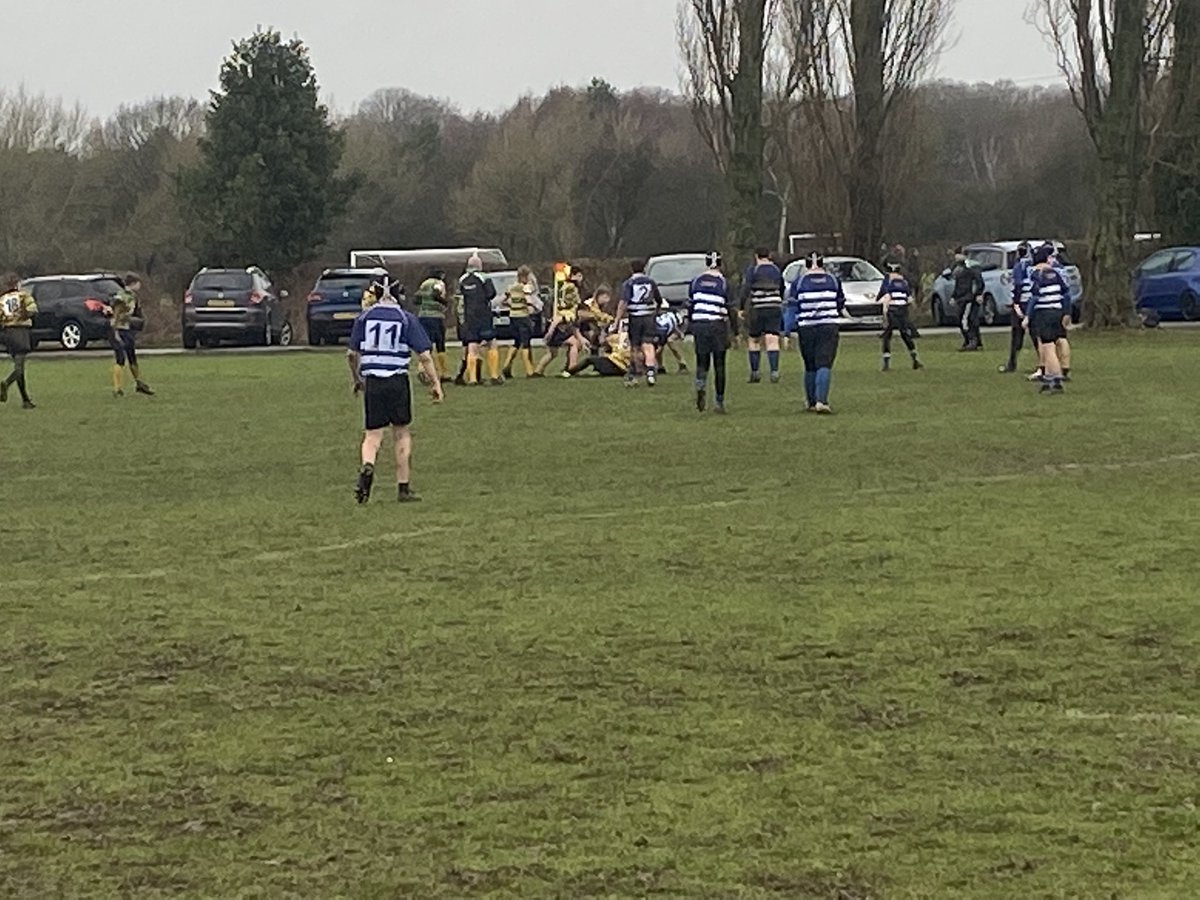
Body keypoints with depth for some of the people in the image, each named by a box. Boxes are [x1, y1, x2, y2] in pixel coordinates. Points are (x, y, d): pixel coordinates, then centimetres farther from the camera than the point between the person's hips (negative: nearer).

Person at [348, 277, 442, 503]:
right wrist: (435, 384, 2)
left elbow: (352, 353, 11)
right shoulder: (407, 319, -2)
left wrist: (356, 379, 27)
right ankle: (403, 488, 14)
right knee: (402, 433, 12)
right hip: (398, 381, -1)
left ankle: (367, 466, -26)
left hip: (372, 381, 1)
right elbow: (424, 355, -5)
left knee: (373, 434, 6)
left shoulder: (364, 318, 5)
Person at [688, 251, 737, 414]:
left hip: (699, 325, 2)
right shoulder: (724, 283, -4)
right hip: (718, 327, -2)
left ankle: (700, 384, -20)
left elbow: (690, 306, 11)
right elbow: (731, 309, -3)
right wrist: (735, 332, 4)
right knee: (719, 365, 5)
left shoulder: (696, 281, 5)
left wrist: (691, 327, 21)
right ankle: (719, 402, 6)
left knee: (702, 362, 11)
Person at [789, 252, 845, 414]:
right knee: (825, 365, -5)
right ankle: (821, 400, -21)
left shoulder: (798, 282, 1)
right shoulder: (833, 280, 5)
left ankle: (812, 403, 16)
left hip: (806, 328, 0)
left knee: (810, 367, 11)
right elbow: (841, 304, 15)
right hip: (828, 327, 0)